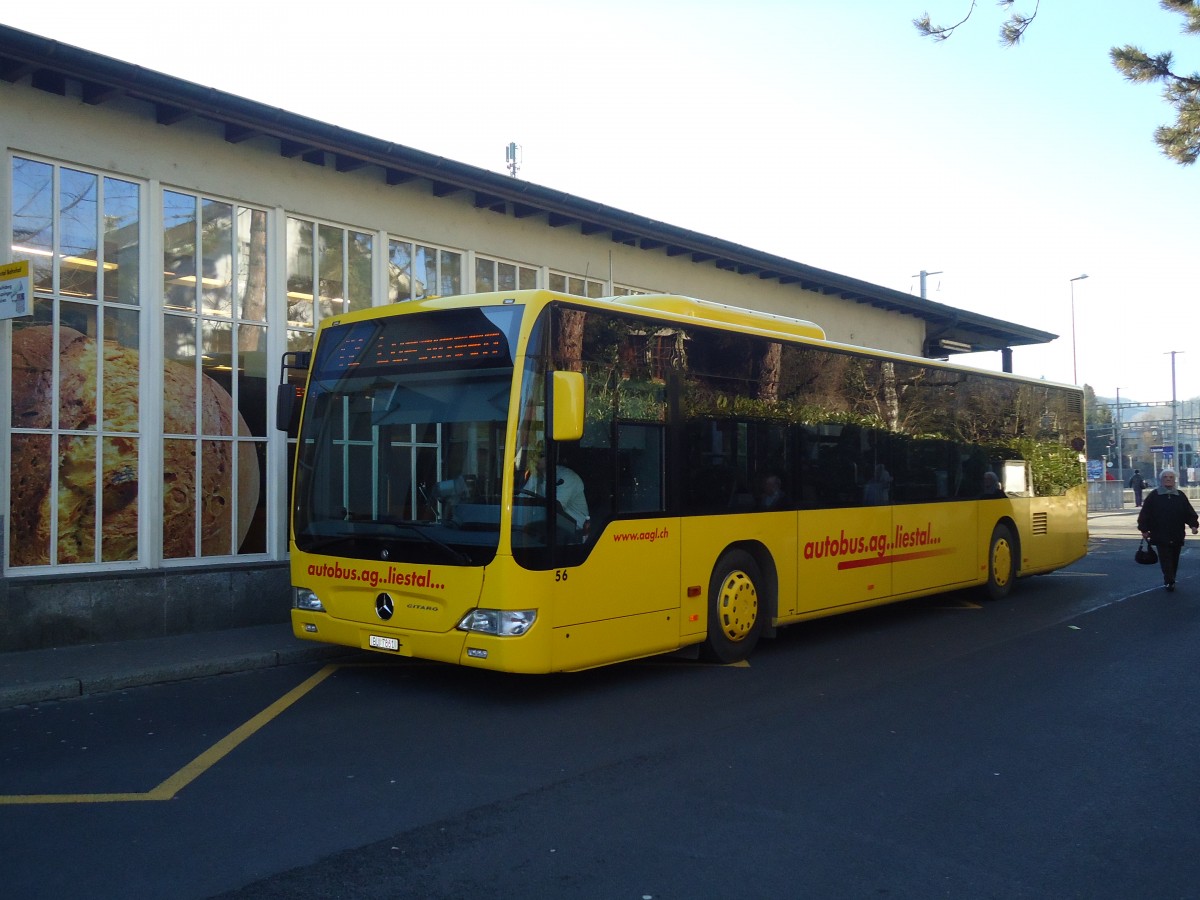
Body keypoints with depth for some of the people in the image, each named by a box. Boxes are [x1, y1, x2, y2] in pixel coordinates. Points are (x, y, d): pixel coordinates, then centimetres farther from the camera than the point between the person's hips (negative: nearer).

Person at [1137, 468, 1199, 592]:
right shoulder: (1153, 496, -2)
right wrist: (1144, 529, -4)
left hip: (1177, 535, 4)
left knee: (1174, 560, 10)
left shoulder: (1180, 496, 8)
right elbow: (1145, 513, -2)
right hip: (1160, 535, -4)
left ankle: (1169, 581, 21)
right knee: (1165, 560, -8)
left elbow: (1189, 512, 9)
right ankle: (1169, 582, -9)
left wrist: (1193, 524, -6)